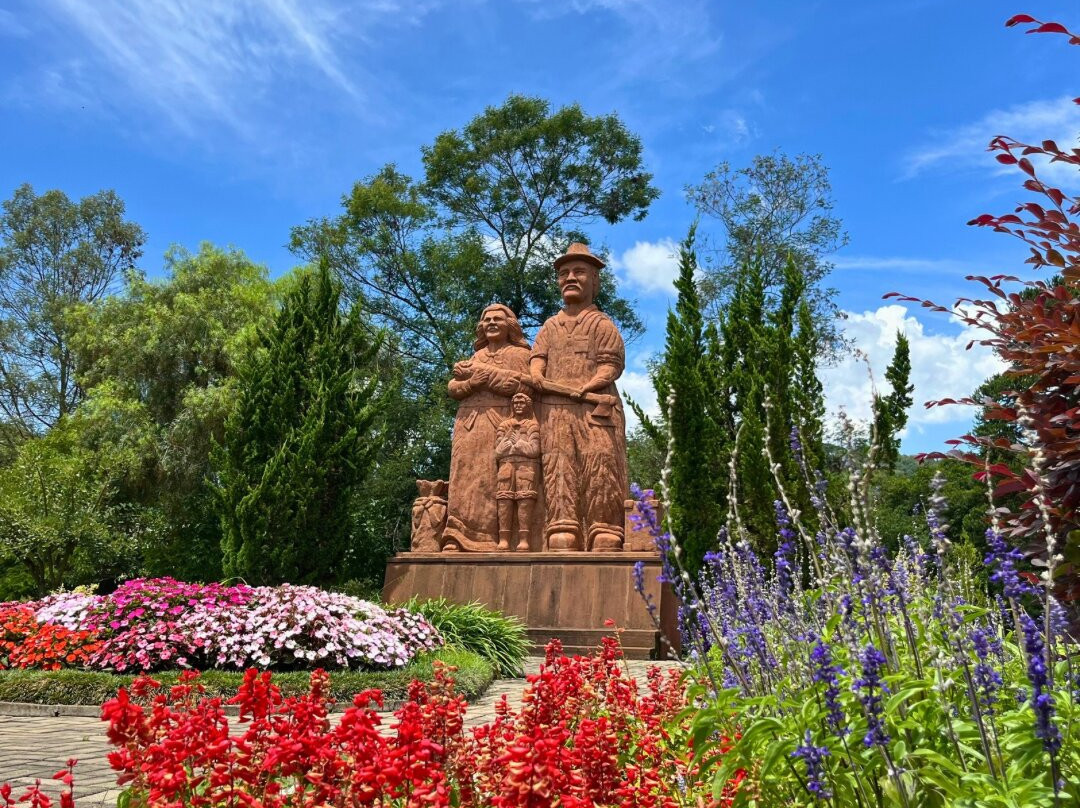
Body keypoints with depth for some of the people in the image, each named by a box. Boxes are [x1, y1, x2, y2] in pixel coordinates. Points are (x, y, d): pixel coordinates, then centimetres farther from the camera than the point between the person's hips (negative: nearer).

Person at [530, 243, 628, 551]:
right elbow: (535, 370, 15)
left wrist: (581, 389, -11)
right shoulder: (550, 327, 27)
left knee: (600, 479, -13)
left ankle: (605, 545, -17)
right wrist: (547, 382, -8)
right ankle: (562, 551, -15)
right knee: (559, 481, -9)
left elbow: (609, 370, 2)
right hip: (554, 414, 3)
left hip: (594, 412, -3)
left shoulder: (601, 323, 15)